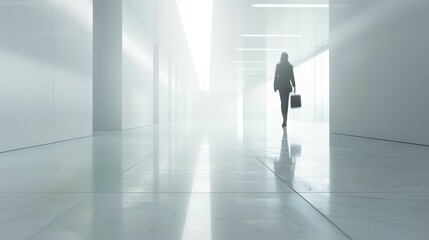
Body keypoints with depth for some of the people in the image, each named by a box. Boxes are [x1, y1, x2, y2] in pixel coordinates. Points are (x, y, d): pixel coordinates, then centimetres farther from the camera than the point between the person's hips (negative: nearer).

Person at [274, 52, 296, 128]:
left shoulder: (278, 66, -5)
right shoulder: (290, 66, -3)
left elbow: (276, 77, -4)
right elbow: (292, 77, -3)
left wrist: (275, 87, 2)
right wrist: (294, 86, 3)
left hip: (280, 86, -1)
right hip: (287, 86, 1)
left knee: (283, 102, -2)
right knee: (286, 102, 14)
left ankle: (285, 118, -21)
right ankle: (285, 119, 22)